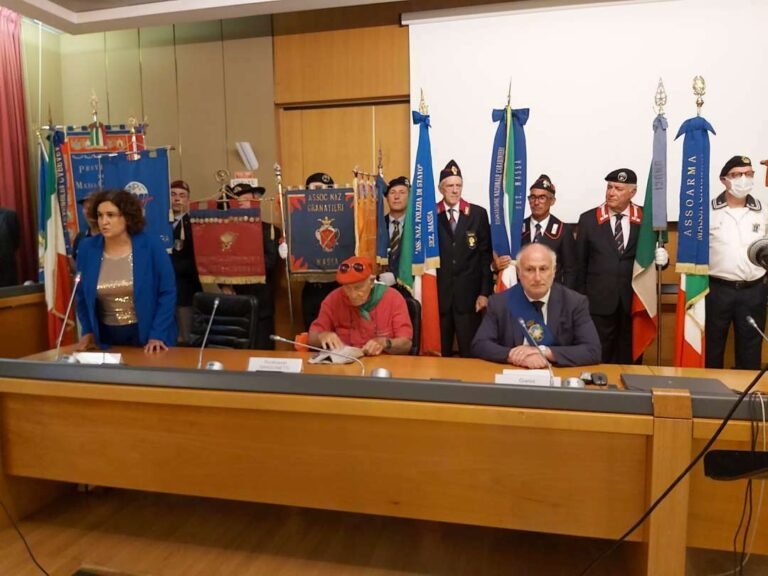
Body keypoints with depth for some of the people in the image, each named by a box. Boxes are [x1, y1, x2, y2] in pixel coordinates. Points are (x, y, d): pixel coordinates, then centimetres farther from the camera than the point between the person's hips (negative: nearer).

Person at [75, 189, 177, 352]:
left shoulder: (151, 246, -12)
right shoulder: (87, 249, -3)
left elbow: (167, 293, -10)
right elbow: (82, 295, 9)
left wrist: (157, 335, -16)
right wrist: (88, 331, 4)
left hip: (145, 335, -2)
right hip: (106, 338, 3)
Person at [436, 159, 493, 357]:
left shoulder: (478, 214, 3)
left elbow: (485, 254, 3)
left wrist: (485, 292, -2)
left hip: (469, 294, 0)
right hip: (438, 294, 0)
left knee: (470, 353, 8)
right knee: (439, 353, 9)